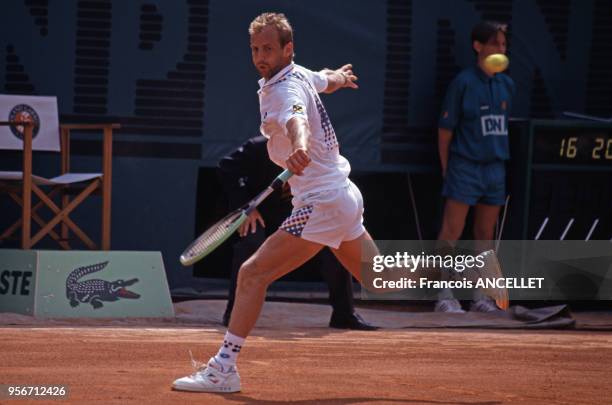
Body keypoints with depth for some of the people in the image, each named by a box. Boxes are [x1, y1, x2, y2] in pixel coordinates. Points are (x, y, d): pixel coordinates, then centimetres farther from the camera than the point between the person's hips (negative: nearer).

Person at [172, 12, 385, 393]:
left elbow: (297, 119, -41)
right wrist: (337, 77, 56)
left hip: (321, 202, -10)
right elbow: (329, 79, 32)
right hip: (345, 196, 10)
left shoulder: (286, 89, -18)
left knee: (253, 273, -12)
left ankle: (224, 369, -14)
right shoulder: (302, 76, 9)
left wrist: (300, 149, -63)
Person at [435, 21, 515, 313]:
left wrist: (502, 157, 13)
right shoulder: (463, 82, -7)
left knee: (485, 235, 10)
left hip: (495, 166, 6)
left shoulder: (506, 84, 10)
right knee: (451, 233, -8)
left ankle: (480, 297, 15)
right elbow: (445, 128, -4)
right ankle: (445, 296, -4)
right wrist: (446, 167, -5)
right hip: (465, 166, -6)